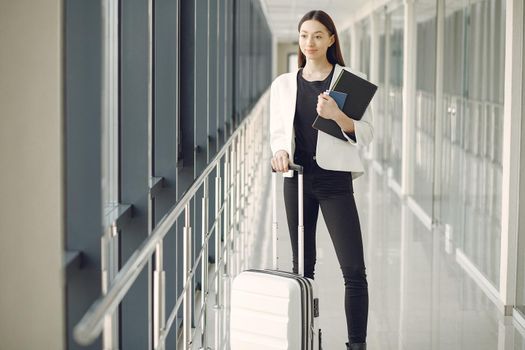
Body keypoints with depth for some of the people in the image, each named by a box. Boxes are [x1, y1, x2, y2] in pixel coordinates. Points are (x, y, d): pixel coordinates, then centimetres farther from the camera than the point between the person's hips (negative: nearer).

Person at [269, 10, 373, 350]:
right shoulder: (284, 84, 9)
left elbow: (366, 134, -2)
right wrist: (280, 151, -13)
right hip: (297, 179, 3)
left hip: (335, 179, -3)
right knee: (302, 265, 11)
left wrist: (337, 115, -20)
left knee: (354, 269, -7)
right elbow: (278, 131, 9)